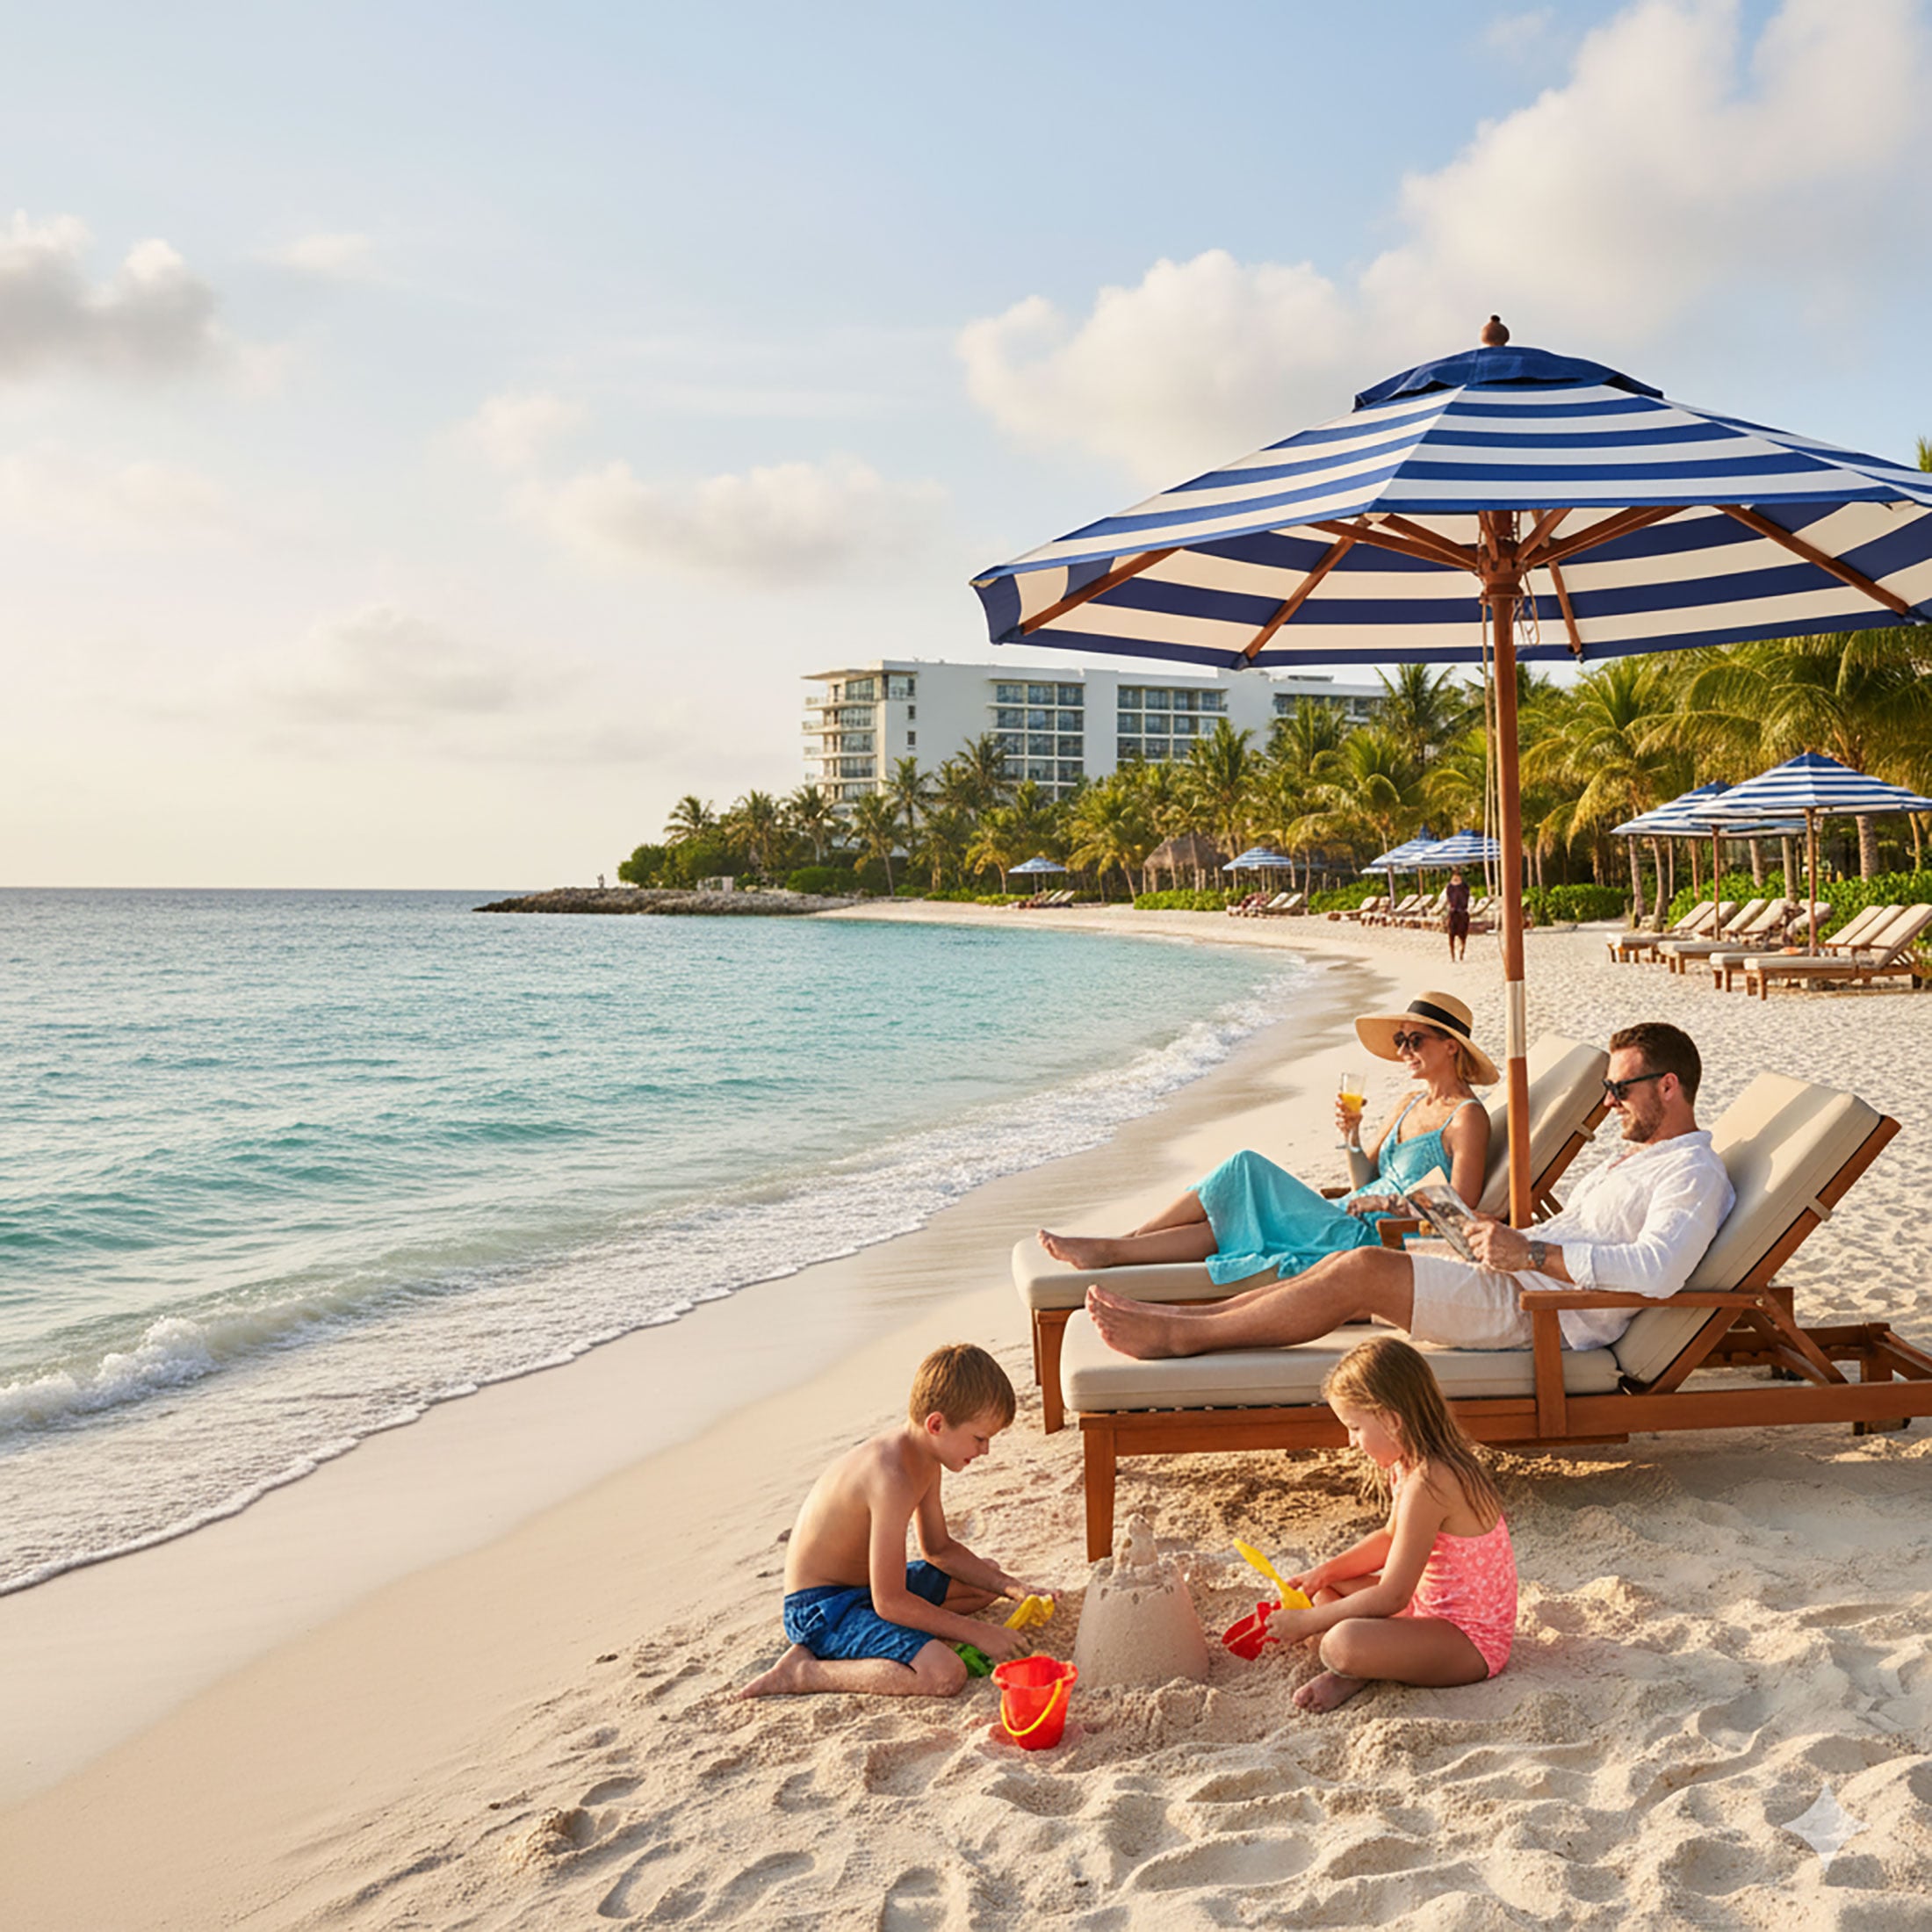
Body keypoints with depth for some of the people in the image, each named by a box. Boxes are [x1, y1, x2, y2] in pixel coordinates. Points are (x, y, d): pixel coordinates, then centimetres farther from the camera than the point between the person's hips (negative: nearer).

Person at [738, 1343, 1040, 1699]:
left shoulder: (925, 1460, 2)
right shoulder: (893, 1479, -29)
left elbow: (939, 1549, 16)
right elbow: (890, 1602, -27)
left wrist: (1009, 1586, 4)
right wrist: (975, 1633, -18)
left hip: (865, 1585, 11)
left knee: (986, 1580, 22)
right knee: (945, 1673, -30)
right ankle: (803, 1672, -15)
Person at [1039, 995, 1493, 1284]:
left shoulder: (1467, 1116, -5)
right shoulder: (1408, 1105, 20)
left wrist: (1390, 1202, -13)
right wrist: (1353, 1137, 3)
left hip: (1375, 1239, -8)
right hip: (1344, 1221, 8)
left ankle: (1113, 1251, -21)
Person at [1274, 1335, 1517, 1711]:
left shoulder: (1427, 1484, -28)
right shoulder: (1412, 1465, 4)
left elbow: (1391, 1597, -25)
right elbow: (1391, 1538, 22)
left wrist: (1308, 1622, -16)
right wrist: (1324, 1571, 9)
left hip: (1472, 1642, -11)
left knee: (1342, 1644, -34)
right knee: (1327, 1589, 18)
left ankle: (1355, 1674, 0)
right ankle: (1357, 1667, -7)